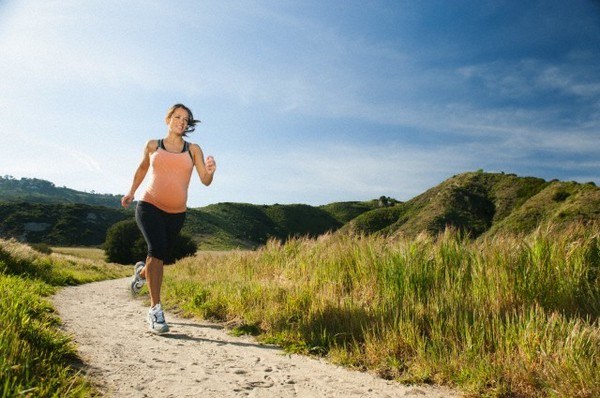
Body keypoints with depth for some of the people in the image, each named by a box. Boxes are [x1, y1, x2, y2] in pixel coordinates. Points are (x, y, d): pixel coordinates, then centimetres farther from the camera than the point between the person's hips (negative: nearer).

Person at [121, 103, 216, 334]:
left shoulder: (193, 150, 4)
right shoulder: (153, 146, 5)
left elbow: (205, 181, -5)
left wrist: (210, 172, -26)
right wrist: (131, 191, 24)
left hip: (176, 214, 2)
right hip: (149, 207, -2)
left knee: (163, 257, 14)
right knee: (157, 249, -26)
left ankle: (142, 271, 52)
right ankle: (155, 309, -19)